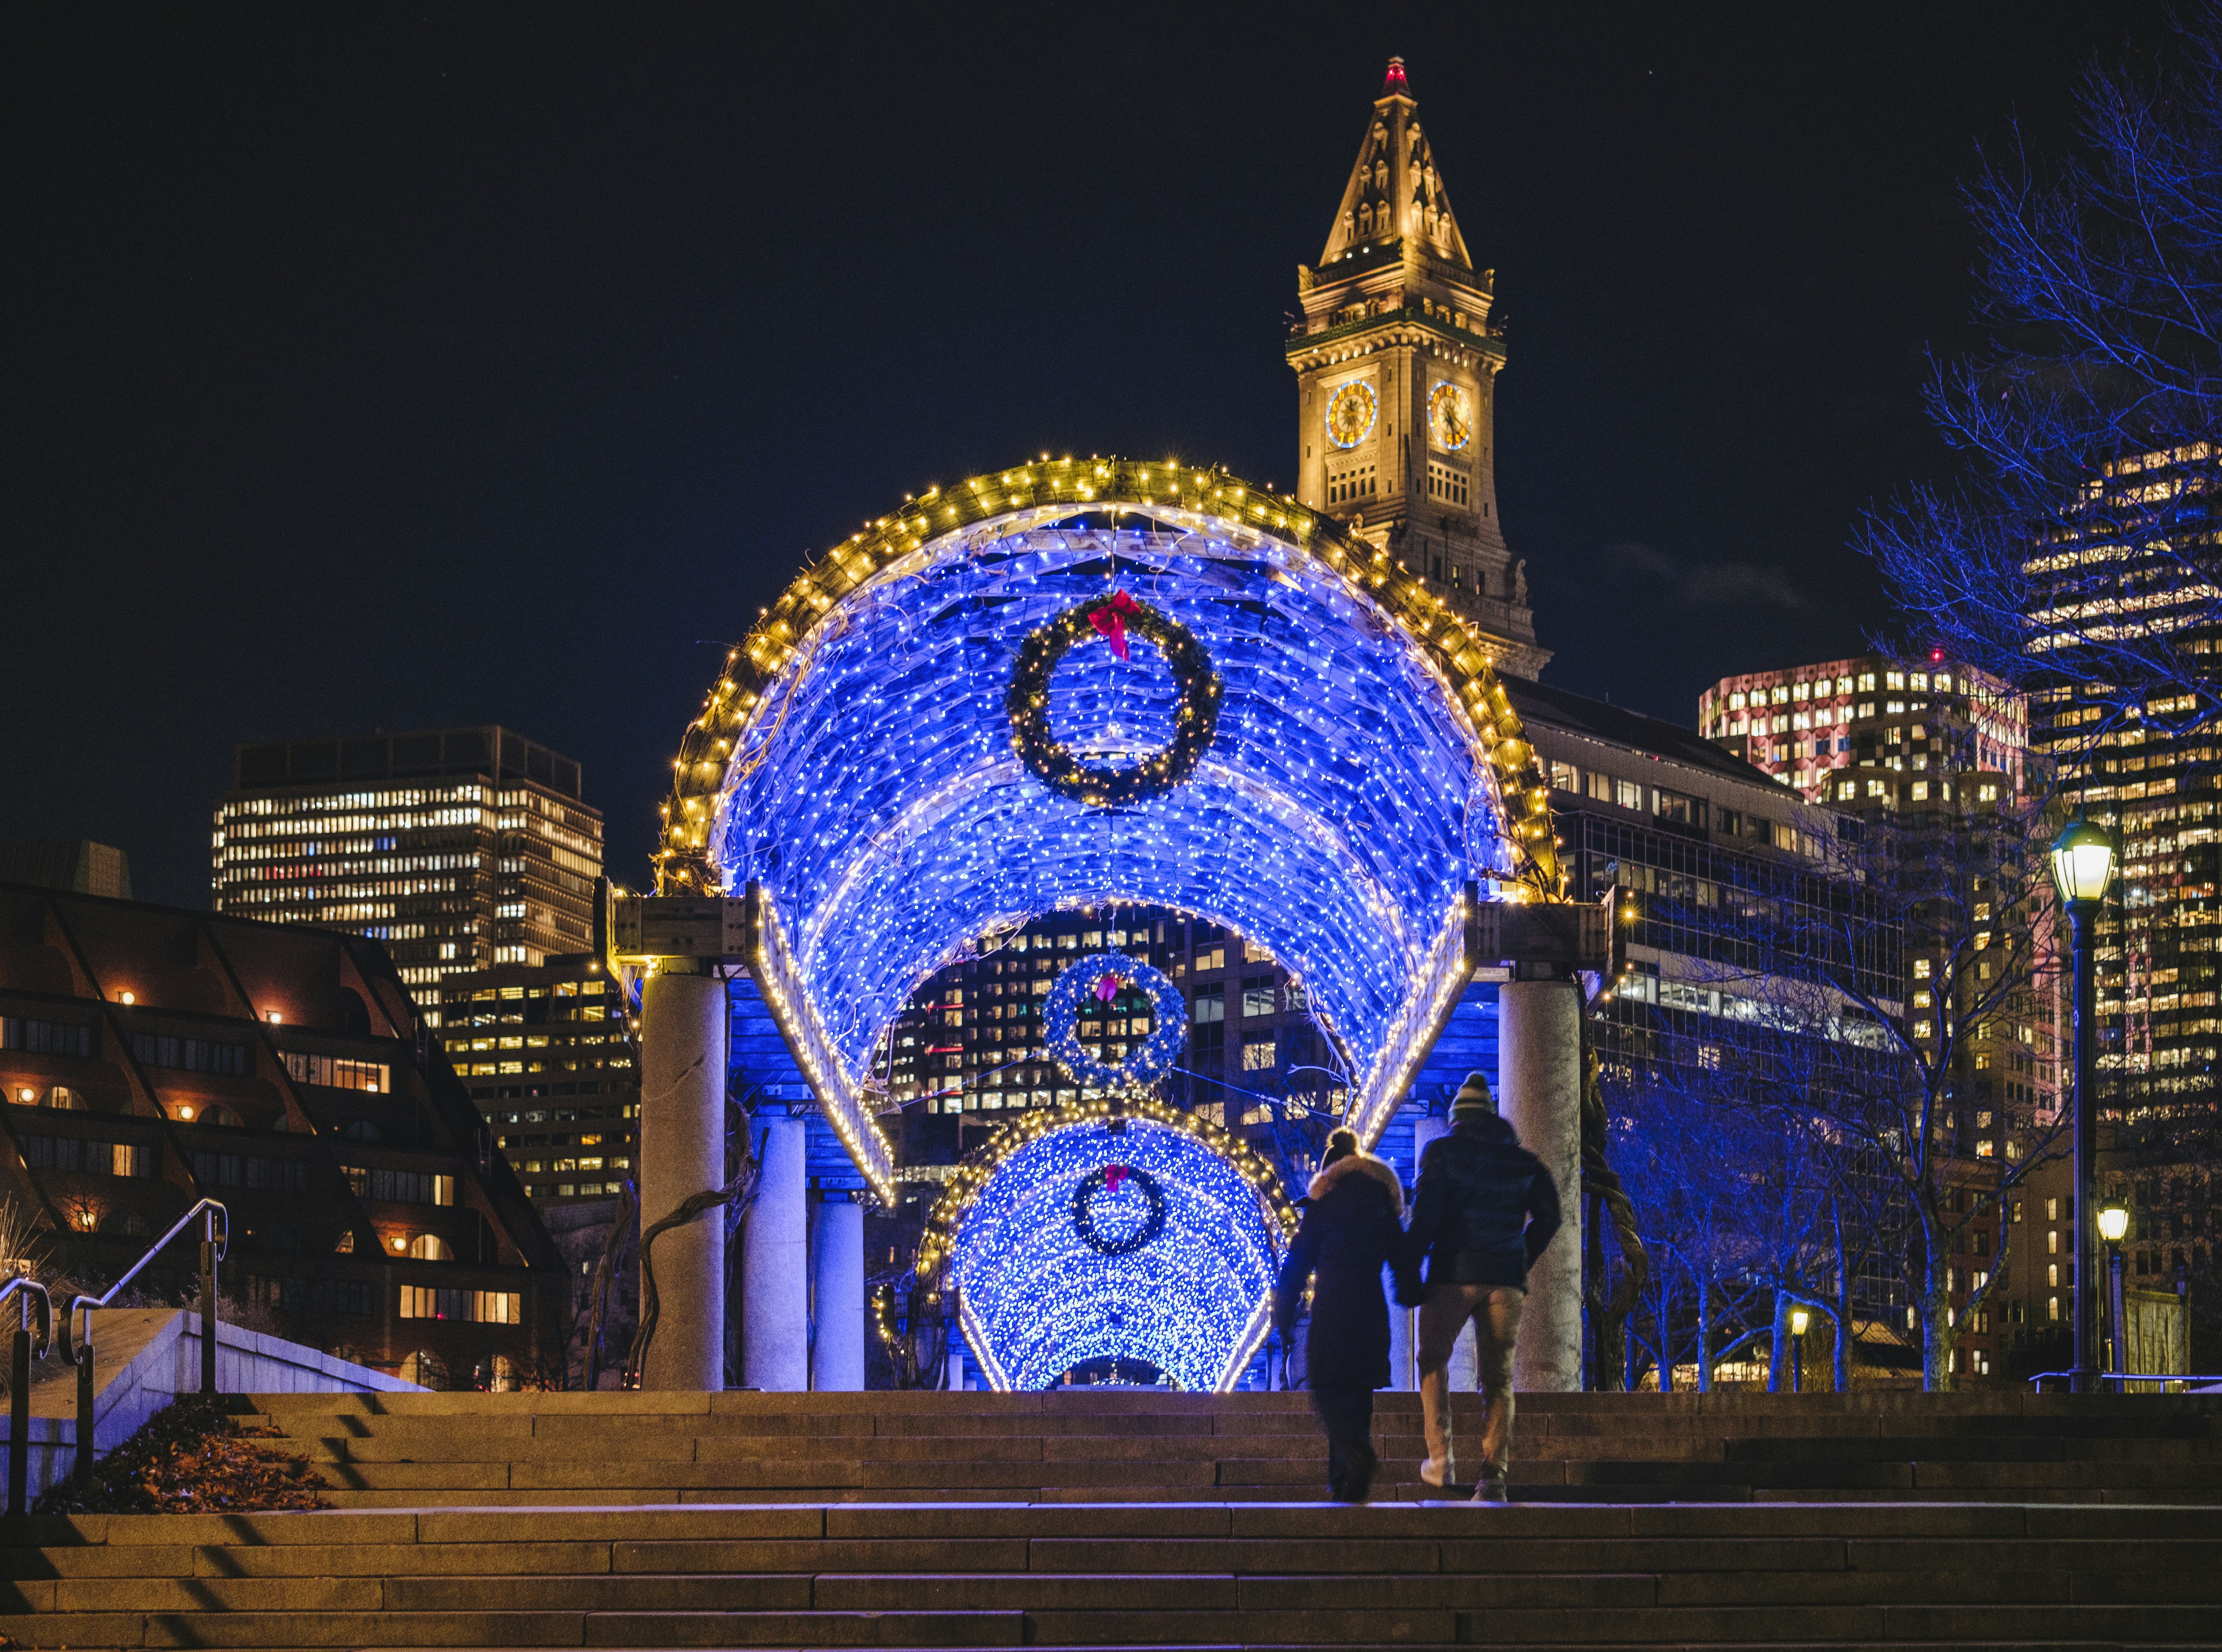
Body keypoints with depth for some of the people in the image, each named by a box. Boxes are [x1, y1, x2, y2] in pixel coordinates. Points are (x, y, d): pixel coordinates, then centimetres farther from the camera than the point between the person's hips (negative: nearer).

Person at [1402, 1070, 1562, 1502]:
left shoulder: (1442, 1150, 2)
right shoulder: (1521, 1159, 13)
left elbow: (1425, 1215, -7)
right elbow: (1549, 1215, 7)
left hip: (1452, 1275, -3)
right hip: (1505, 1280, 3)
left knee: (1433, 1362, 15)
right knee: (1498, 1378, 6)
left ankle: (1441, 1458, 2)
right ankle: (1493, 1478, -4)